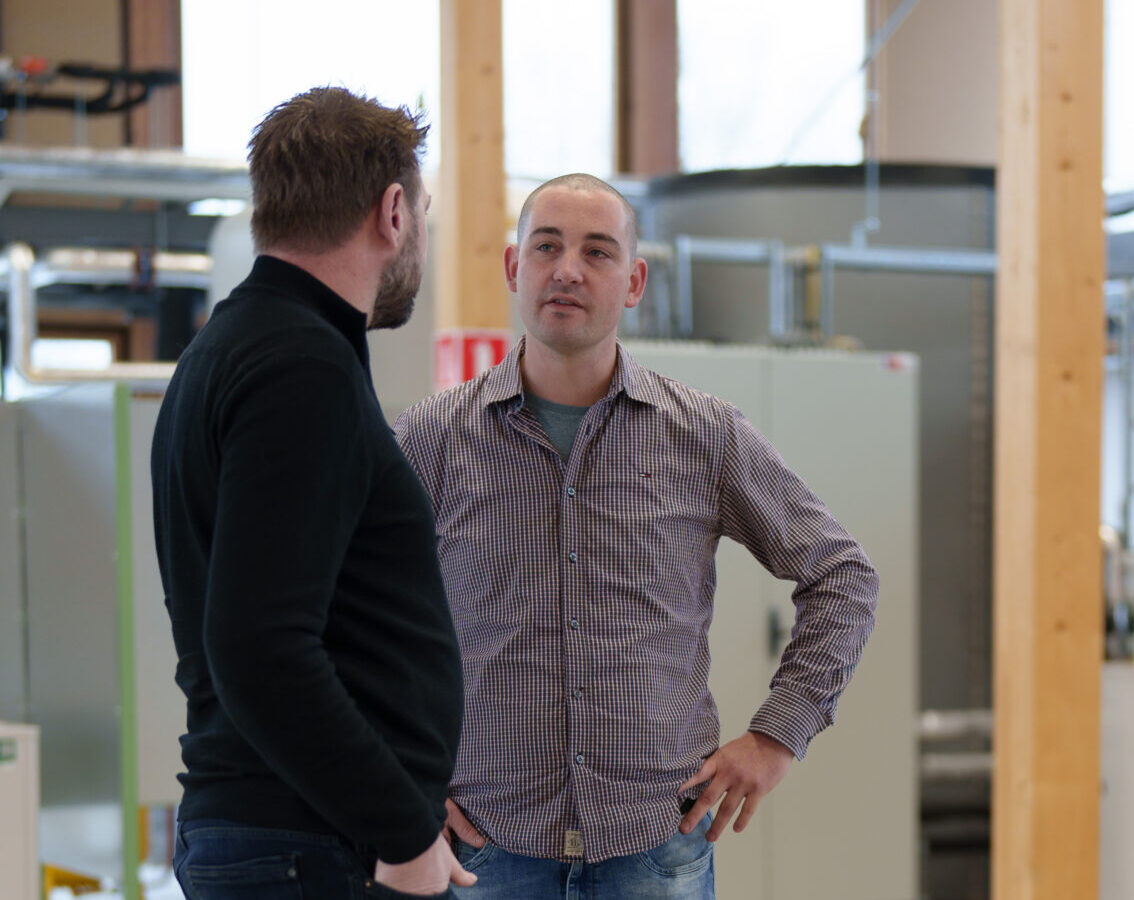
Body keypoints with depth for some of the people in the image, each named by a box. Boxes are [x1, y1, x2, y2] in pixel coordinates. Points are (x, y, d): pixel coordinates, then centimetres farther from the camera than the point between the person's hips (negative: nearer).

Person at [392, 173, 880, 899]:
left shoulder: (707, 436, 2)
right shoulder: (434, 437, 0)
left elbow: (842, 577, 11)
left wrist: (779, 735, 3)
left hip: (658, 838, 1)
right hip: (490, 834, 0)